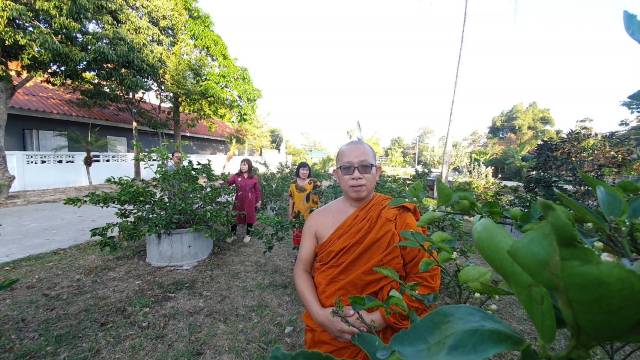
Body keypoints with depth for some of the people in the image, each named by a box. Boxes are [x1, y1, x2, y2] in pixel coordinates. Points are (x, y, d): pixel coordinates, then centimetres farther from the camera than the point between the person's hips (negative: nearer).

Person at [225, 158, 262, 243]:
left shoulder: (254, 178, -3)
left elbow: (257, 190, 0)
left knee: (250, 218, 11)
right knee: (235, 217, 11)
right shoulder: (236, 176, -1)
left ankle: (248, 235, 30)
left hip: (250, 202, -1)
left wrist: (258, 201, 1)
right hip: (238, 201, 1)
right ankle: (233, 234, 29)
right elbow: (228, 183, -11)